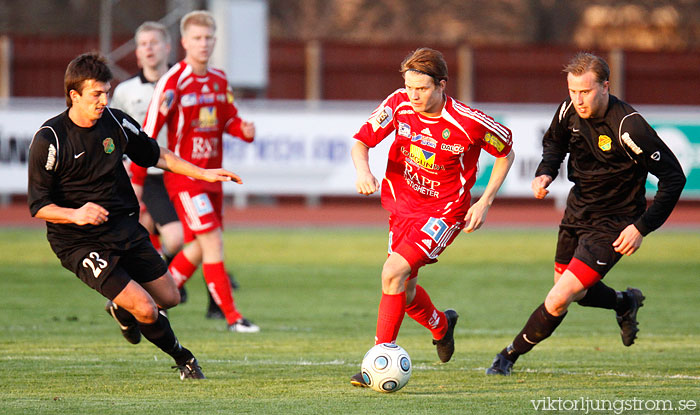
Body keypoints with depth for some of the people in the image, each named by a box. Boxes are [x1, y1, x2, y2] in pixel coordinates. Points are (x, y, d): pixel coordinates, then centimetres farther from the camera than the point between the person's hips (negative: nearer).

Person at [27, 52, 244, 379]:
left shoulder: (115, 122, -1)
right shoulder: (48, 140, -17)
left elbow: (155, 155, 16)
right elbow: (37, 205, -14)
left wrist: (204, 174, 13)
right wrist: (76, 214, -31)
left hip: (124, 227, 6)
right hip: (79, 242, -6)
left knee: (169, 297, 9)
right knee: (145, 310, -15)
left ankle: (123, 310, 42)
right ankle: (182, 358, 15)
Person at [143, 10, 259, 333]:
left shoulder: (219, 80, 8)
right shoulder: (173, 82, -13)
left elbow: (229, 120, 20)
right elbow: (148, 133, -13)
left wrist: (245, 130, -5)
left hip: (211, 176, 7)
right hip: (183, 175, -7)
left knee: (198, 249, 10)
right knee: (213, 242, -13)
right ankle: (232, 317, -10)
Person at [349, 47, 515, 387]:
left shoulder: (469, 123, -21)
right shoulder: (399, 105, -12)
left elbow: (505, 153, -4)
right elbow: (361, 142, -3)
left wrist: (485, 202, -9)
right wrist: (362, 169, -26)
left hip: (444, 211, -6)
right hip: (402, 204, 6)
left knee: (393, 272, -23)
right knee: (403, 290, 12)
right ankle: (441, 325, 46)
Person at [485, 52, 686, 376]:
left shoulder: (628, 127, -28)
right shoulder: (570, 111, -10)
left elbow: (673, 177, -21)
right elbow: (554, 141, 15)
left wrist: (642, 227, -23)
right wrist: (545, 172, -6)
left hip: (612, 225, -7)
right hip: (577, 211, 7)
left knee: (559, 300, -14)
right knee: (568, 289, 23)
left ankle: (511, 355, 6)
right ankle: (626, 303, 51)